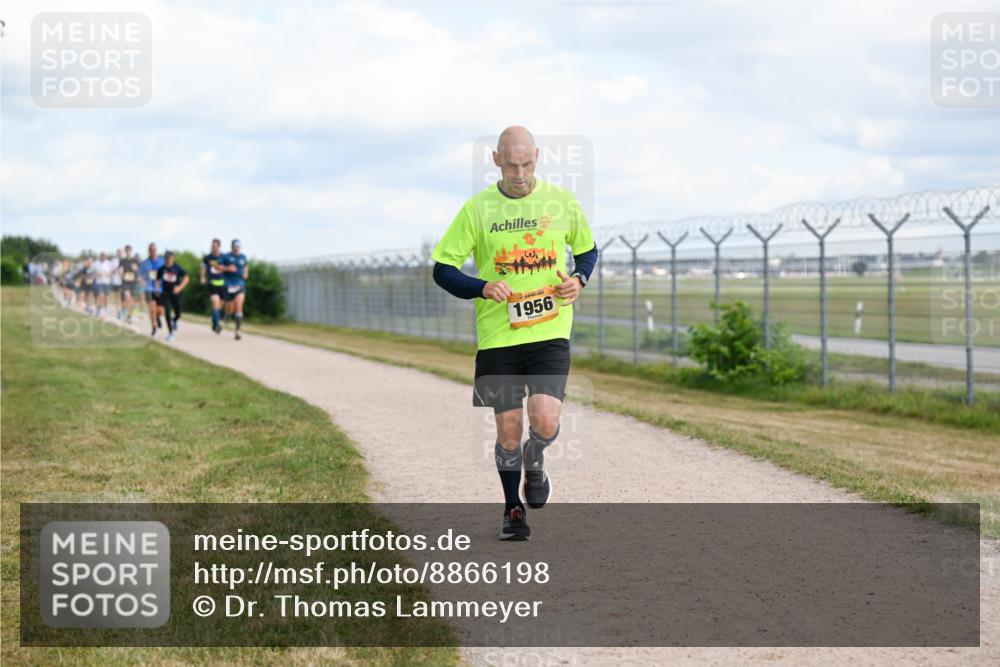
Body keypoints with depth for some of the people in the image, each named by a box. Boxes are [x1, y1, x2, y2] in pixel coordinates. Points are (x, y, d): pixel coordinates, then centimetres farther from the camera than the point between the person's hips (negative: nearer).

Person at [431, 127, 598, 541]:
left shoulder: (562, 202, 3)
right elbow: (442, 270, 3)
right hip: (497, 335, 0)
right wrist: (482, 288, -15)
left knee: (545, 421, -16)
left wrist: (579, 280, -2)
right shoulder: (477, 209, -1)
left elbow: (587, 250, 19)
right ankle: (513, 508, 26)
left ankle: (535, 461, 21)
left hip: (550, 331, 0)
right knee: (508, 429, 3)